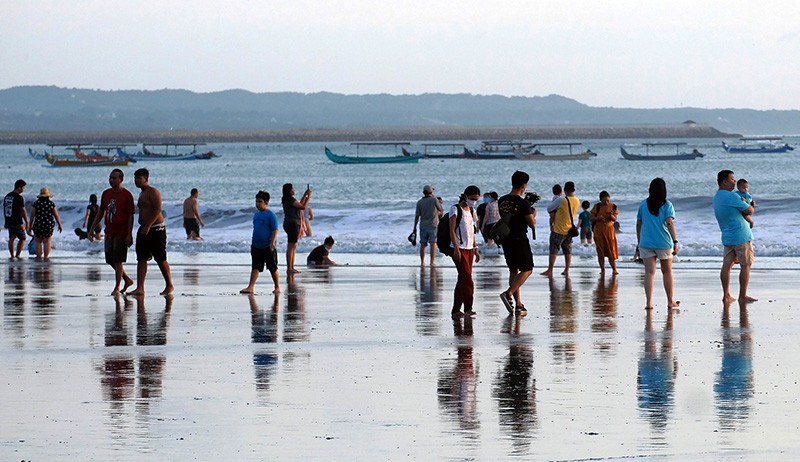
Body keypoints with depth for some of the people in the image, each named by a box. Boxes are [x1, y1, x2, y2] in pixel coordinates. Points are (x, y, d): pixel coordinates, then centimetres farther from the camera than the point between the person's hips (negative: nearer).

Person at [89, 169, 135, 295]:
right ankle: (127, 280, 25)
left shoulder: (126, 195, -8)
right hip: (109, 232, 7)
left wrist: (129, 235, -16)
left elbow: (130, 216, -10)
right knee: (110, 260, 8)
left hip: (121, 233, -7)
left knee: (118, 261, -6)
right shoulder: (106, 194, 10)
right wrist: (92, 229, 15)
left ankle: (117, 287, 4)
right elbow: (100, 213, 18)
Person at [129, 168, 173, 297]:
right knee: (141, 259, -1)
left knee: (161, 259, -2)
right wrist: (143, 227, 17)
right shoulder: (142, 194, 18)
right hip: (144, 229, 9)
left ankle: (169, 286, 10)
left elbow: (157, 210, -20)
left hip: (156, 228, -9)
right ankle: (140, 288, -5)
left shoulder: (153, 192, -11)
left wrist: (148, 226, -26)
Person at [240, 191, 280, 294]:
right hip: (256, 246, 6)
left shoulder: (271, 215, -10)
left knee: (273, 268, 6)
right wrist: (253, 243, 22)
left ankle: (277, 287, 18)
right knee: (255, 267, -1)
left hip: (268, 247, -6)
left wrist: (272, 242, -22)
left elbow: (275, 230, -13)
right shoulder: (256, 214, 12)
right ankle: (250, 287, -8)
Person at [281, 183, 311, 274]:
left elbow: (299, 204, 24)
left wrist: (305, 194, 23)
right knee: (291, 247, -9)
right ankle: (289, 268, -9)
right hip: (292, 224, -10)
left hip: (290, 224, 10)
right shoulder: (291, 200, -15)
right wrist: (309, 196, -1)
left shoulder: (286, 200, 14)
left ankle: (291, 267, 17)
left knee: (293, 247, 14)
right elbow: (303, 207, -11)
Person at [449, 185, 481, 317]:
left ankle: (456, 309, 9)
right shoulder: (456, 209, -7)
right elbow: (452, 230, -12)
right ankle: (468, 307, -17)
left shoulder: (471, 211, 16)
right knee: (467, 277, -15)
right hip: (459, 249, -8)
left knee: (463, 279, 6)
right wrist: (456, 248, -20)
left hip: (469, 248, 8)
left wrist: (476, 249, 16)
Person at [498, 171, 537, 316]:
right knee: (527, 270, 5)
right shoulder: (522, 203, -15)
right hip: (520, 239, -6)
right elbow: (532, 224, -11)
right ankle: (508, 293, -14)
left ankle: (519, 305, 11)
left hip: (506, 241, 7)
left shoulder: (501, 201, 5)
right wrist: (533, 215, 11)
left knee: (513, 271, 12)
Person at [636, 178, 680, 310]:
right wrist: (675, 241, -12)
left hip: (646, 243, 2)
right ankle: (670, 301, 22)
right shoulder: (667, 205, -3)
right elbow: (669, 223, -12)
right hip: (664, 242, -2)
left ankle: (649, 302, -13)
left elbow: (638, 224, 10)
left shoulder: (643, 204, 6)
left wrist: (638, 242, 18)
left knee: (649, 272, -2)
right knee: (667, 272, 13)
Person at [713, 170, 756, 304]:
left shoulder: (716, 198, 12)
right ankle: (743, 296, 1)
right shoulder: (732, 197, -17)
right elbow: (750, 211, -11)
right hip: (741, 236, -8)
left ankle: (726, 295, 8)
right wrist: (749, 206, 11)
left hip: (727, 236, 8)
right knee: (746, 265, 0)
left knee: (727, 265, 7)